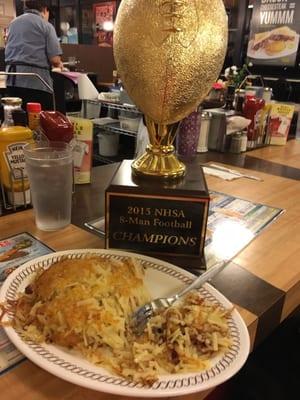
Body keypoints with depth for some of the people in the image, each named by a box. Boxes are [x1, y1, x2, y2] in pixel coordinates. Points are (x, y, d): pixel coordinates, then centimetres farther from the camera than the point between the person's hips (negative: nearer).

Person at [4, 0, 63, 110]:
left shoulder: (13, 23, 20)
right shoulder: (46, 25, 1)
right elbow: (55, 59, -9)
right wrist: (58, 64, 15)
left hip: (12, 80, 6)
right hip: (36, 80, -6)